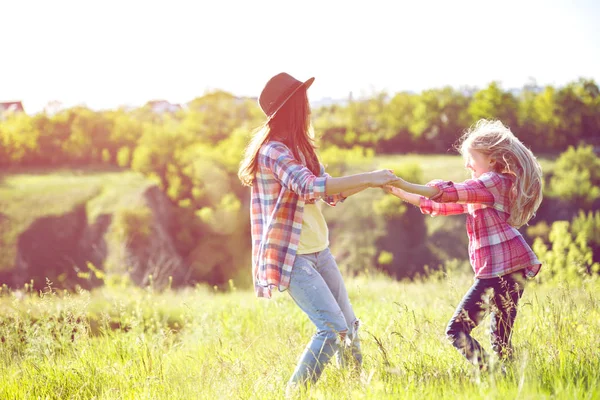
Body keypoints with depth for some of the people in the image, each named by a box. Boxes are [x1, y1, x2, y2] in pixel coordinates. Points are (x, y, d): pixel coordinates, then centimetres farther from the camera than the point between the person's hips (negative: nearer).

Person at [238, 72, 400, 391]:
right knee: (333, 328, -17)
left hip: (318, 251, 9)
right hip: (292, 257, -9)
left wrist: (373, 182, 5)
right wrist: (367, 178, -27)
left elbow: (331, 194, 17)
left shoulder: (299, 147, 13)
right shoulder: (273, 150, -16)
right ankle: (296, 392, -7)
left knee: (349, 325, 13)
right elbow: (311, 187, -30)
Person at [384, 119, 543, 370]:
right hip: (512, 269, 10)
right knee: (501, 339, 11)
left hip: (498, 270, -10)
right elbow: (442, 205, 22)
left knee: (456, 330, -12)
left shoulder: (493, 181, -6)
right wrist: (400, 194, 15)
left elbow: (447, 193, -19)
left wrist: (403, 185, -21)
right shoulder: (482, 191, 24)